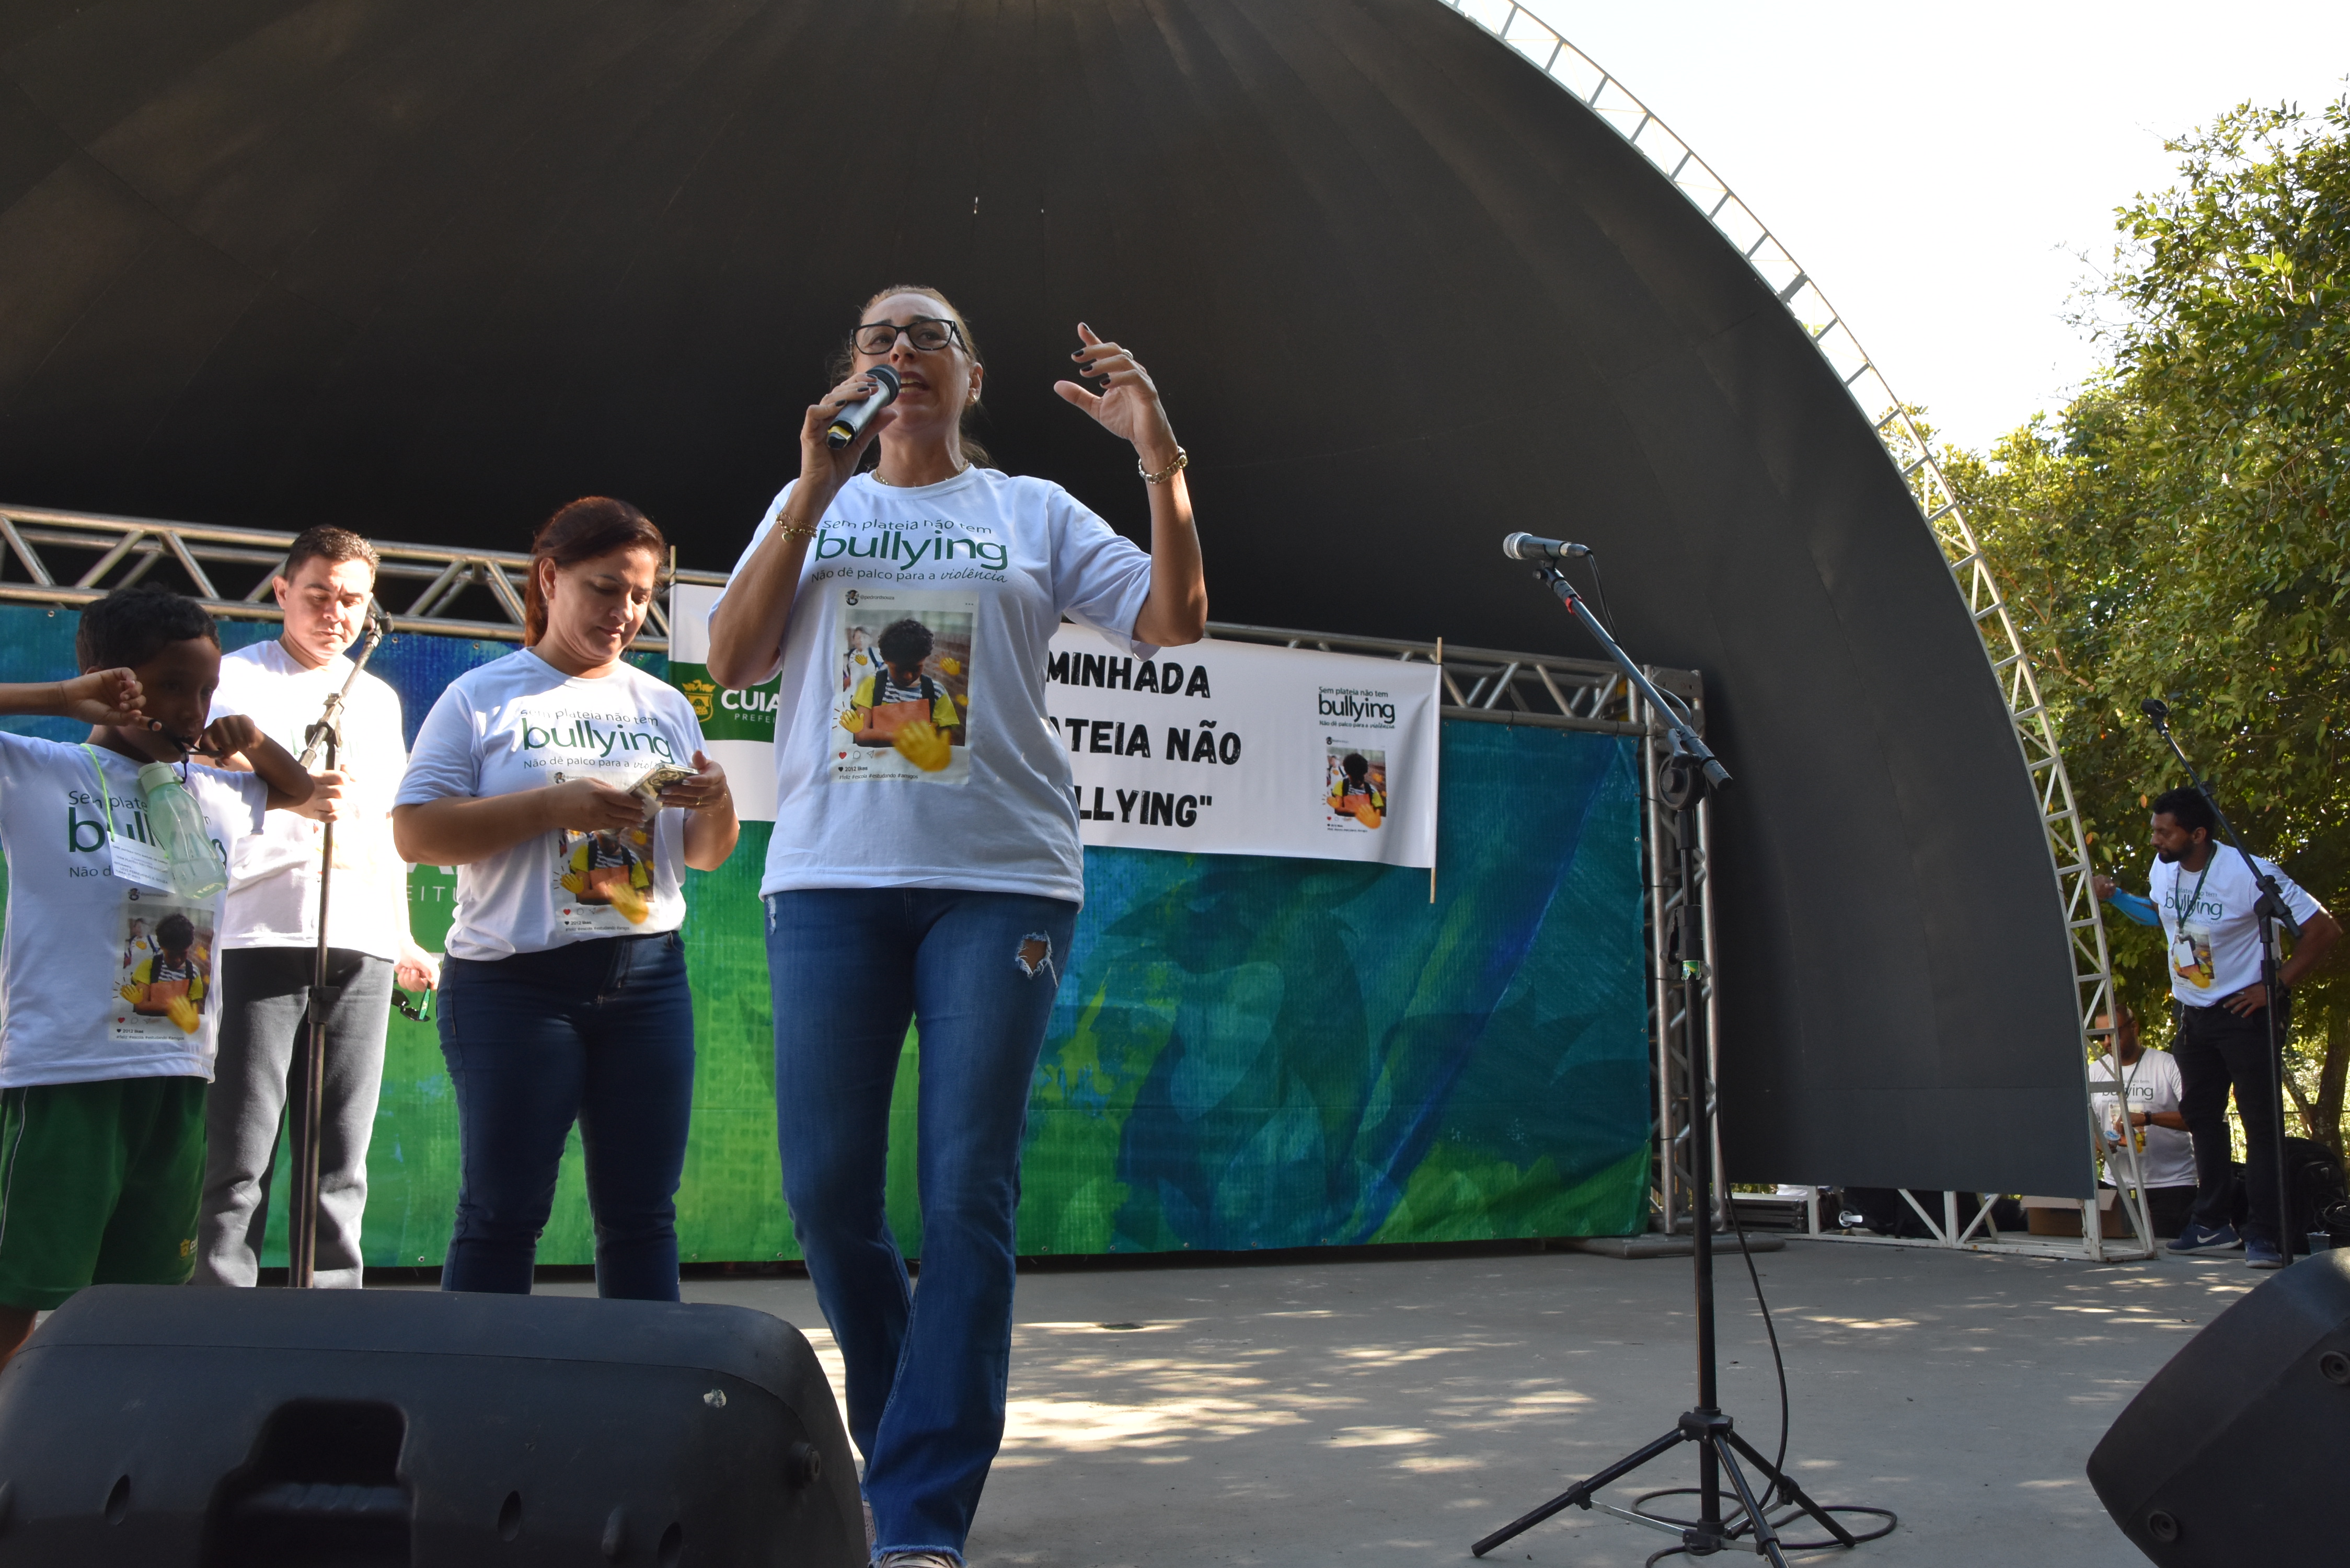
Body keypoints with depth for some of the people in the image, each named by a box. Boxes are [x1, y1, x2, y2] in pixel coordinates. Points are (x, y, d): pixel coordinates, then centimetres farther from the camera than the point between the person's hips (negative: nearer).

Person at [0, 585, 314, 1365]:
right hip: (65, 1074, -6)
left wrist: (256, 744, 11)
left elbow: (306, 793, 32)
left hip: (179, 1076, 6)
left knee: (143, 1295, 15)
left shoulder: (217, 795, 13)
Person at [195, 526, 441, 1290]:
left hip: (361, 946, 4)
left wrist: (402, 940, 23)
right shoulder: (237, 677, 7)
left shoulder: (379, 698, 22)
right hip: (258, 937, -4)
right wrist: (294, 799, -25)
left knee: (342, 1162, 4)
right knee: (239, 1156, -7)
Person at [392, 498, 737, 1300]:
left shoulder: (665, 707, 15)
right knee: (503, 1213, -1)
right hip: (514, 984, -4)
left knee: (642, 1214, 5)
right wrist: (556, 804, -16)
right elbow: (416, 833, -6)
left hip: (648, 975, 4)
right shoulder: (481, 698, 3)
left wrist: (717, 804, -6)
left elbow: (705, 855, 18)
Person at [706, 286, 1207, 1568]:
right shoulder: (808, 506, 17)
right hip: (829, 876, 2)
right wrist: (817, 490, -4)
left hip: (1000, 878, -1)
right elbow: (731, 661, 3)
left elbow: (1175, 621, 4)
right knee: (825, 1188, 2)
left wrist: (1162, 460, -7)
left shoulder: (1034, 512, 14)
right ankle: (905, 1442, 25)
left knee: (969, 1196, -6)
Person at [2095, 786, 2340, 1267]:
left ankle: (2264, 1235, -3)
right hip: (2193, 1014, 7)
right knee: (2201, 1117, 11)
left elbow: (2323, 929, -17)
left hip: (2244, 1012, -7)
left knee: (2261, 1120, -6)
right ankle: (2212, 1225, 20)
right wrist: (2116, 896, 3)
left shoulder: (2250, 874, -21)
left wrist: (2276, 986, -17)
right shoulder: (2162, 870, -2)